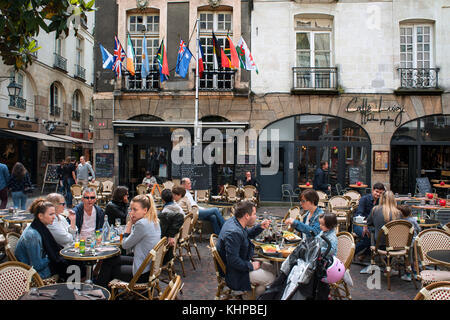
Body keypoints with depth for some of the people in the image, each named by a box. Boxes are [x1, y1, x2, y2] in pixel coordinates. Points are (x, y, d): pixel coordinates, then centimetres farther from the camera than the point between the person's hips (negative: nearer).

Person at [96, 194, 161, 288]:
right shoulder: (154, 222, 4)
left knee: (107, 264, 12)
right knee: (111, 260, 21)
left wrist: (130, 224, -8)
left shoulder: (142, 224, -25)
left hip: (143, 273, -9)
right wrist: (133, 224, 1)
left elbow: (125, 245, -12)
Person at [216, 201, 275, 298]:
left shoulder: (233, 221, -3)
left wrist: (260, 227, 1)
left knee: (268, 267, 15)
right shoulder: (233, 233, -34)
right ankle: (254, 297, 15)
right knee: (271, 278, -6)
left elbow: (248, 234, 17)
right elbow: (233, 261, -33)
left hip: (241, 262, 10)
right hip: (234, 272, -10)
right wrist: (251, 266, -20)